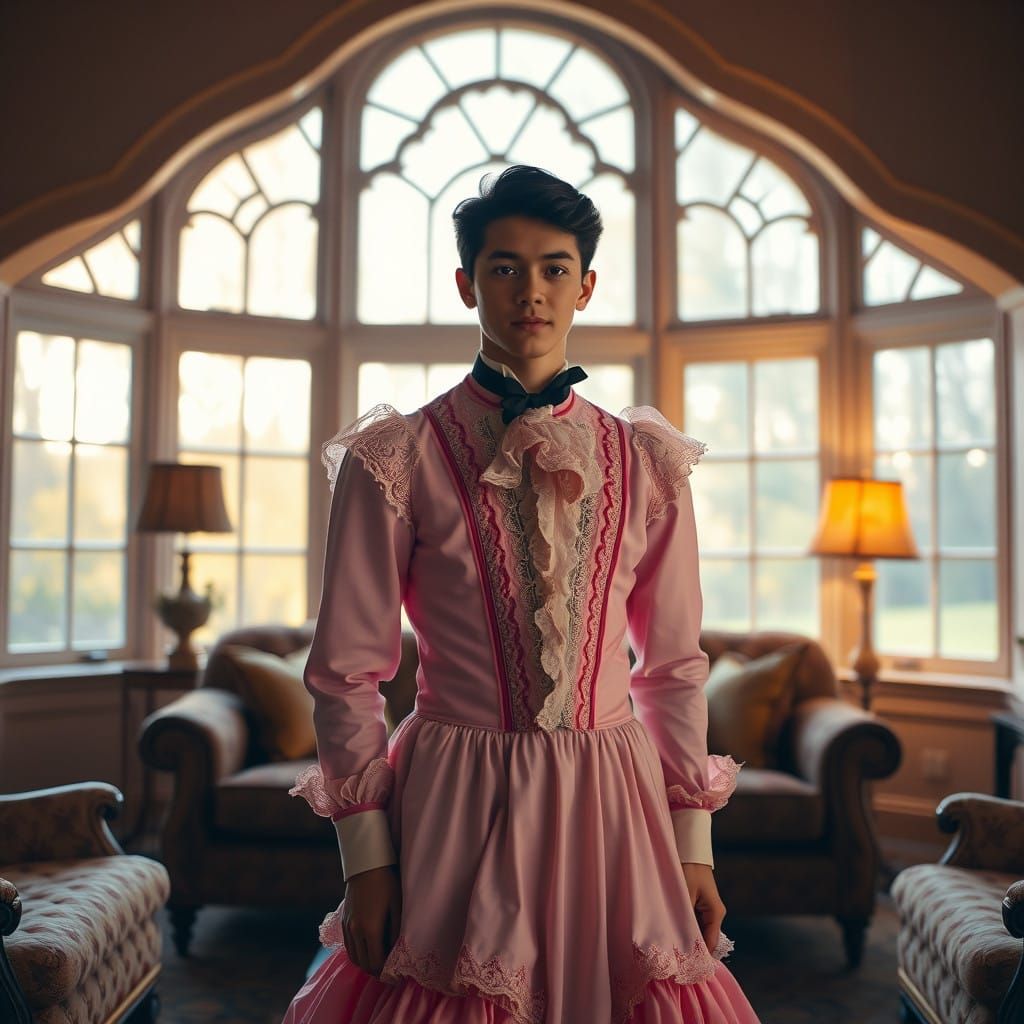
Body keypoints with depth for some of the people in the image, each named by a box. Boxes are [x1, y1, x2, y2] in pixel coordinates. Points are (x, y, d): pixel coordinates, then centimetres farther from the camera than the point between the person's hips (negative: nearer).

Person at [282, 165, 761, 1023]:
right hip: (455, 811, -2)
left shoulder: (646, 463, 4)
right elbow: (347, 672, -3)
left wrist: (694, 843, 6)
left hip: (611, 811, 3)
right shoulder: (395, 460, -5)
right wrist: (366, 856, -5)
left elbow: (675, 668, 7)